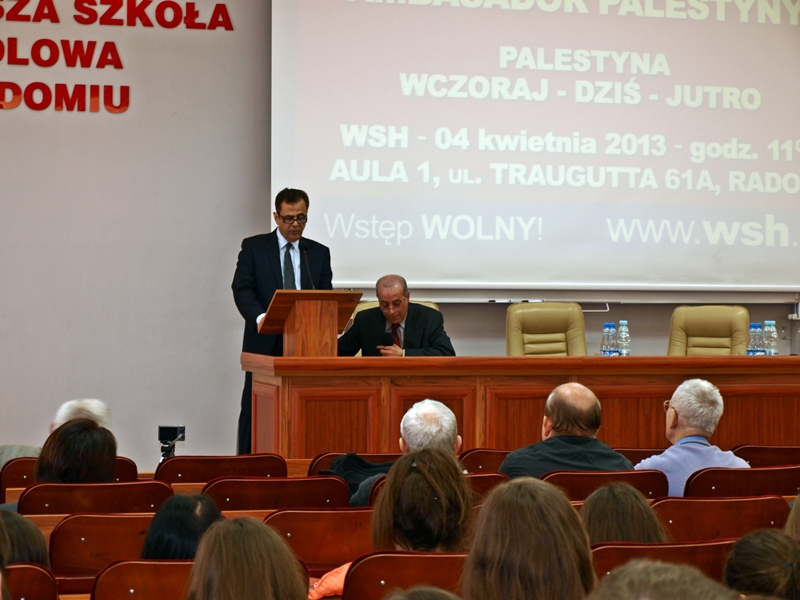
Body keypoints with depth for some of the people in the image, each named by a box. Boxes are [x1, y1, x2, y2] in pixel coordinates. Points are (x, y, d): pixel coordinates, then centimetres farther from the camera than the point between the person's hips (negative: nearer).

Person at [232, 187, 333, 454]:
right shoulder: (254, 247, 5)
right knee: (255, 412, -1)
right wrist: (260, 317, -24)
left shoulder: (319, 253, 13)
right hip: (265, 344, -2)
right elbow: (242, 289, -5)